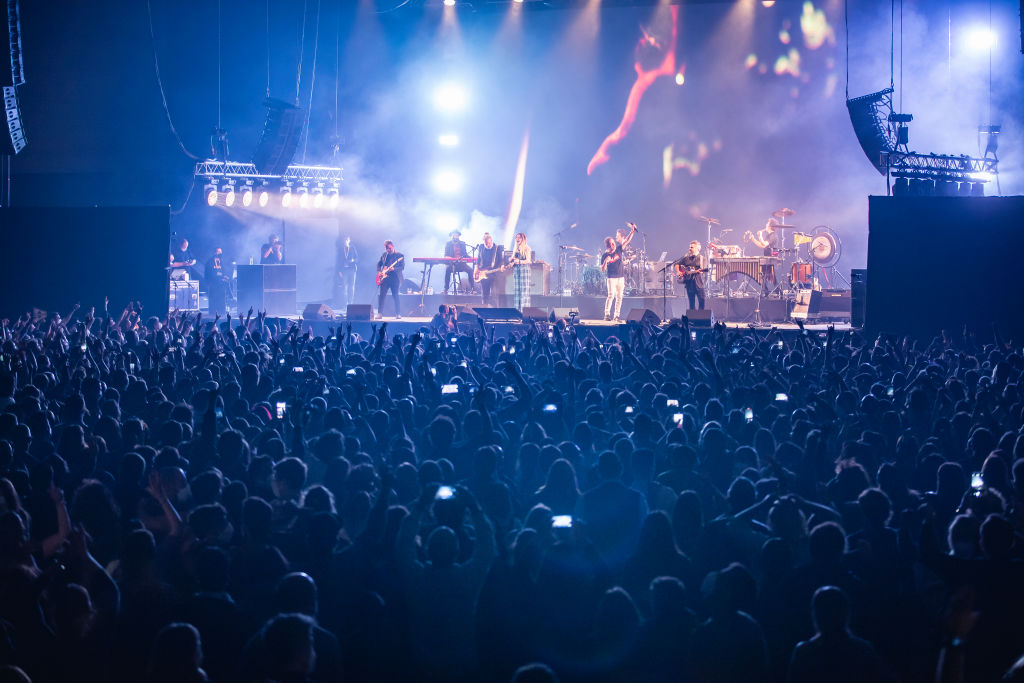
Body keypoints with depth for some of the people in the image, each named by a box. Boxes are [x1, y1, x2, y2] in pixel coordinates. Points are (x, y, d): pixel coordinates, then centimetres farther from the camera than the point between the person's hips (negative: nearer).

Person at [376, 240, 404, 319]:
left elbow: (402, 267, -5)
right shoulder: (384, 255, 14)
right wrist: (379, 272, 3)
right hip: (385, 277, 3)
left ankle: (398, 314, 3)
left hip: (395, 278, -3)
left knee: (395, 296, -4)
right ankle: (380, 313, -2)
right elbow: (378, 264, 21)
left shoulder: (400, 256, 2)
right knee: (382, 295, -5)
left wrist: (393, 269, -21)